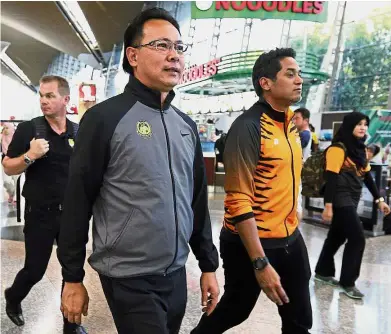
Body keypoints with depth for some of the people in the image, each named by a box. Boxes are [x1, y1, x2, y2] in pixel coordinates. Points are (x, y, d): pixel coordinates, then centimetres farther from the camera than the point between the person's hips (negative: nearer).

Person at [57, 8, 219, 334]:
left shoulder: (186, 125, 7)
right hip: (129, 279, -6)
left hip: (176, 275, 6)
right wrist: (72, 278, -6)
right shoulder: (105, 118, -11)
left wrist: (208, 265, 11)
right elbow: (78, 201, -9)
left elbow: (198, 201, 10)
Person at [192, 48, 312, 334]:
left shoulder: (291, 123, 6)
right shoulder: (248, 127, -20)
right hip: (250, 243, -7)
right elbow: (239, 202, -24)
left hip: (290, 239, 7)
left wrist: (291, 230, 19)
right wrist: (260, 263, -25)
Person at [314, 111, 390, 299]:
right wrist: (328, 206, -22)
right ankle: (347, 282, 5)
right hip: (340, 199, -8)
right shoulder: (338, 148, -13)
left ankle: (323, 272, 29)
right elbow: (331, 178, -18)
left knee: (337, 237, 15)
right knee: (357, 238, -8)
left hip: (352, 199, 8)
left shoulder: (361, 149, 13)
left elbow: (367, 176, 16)